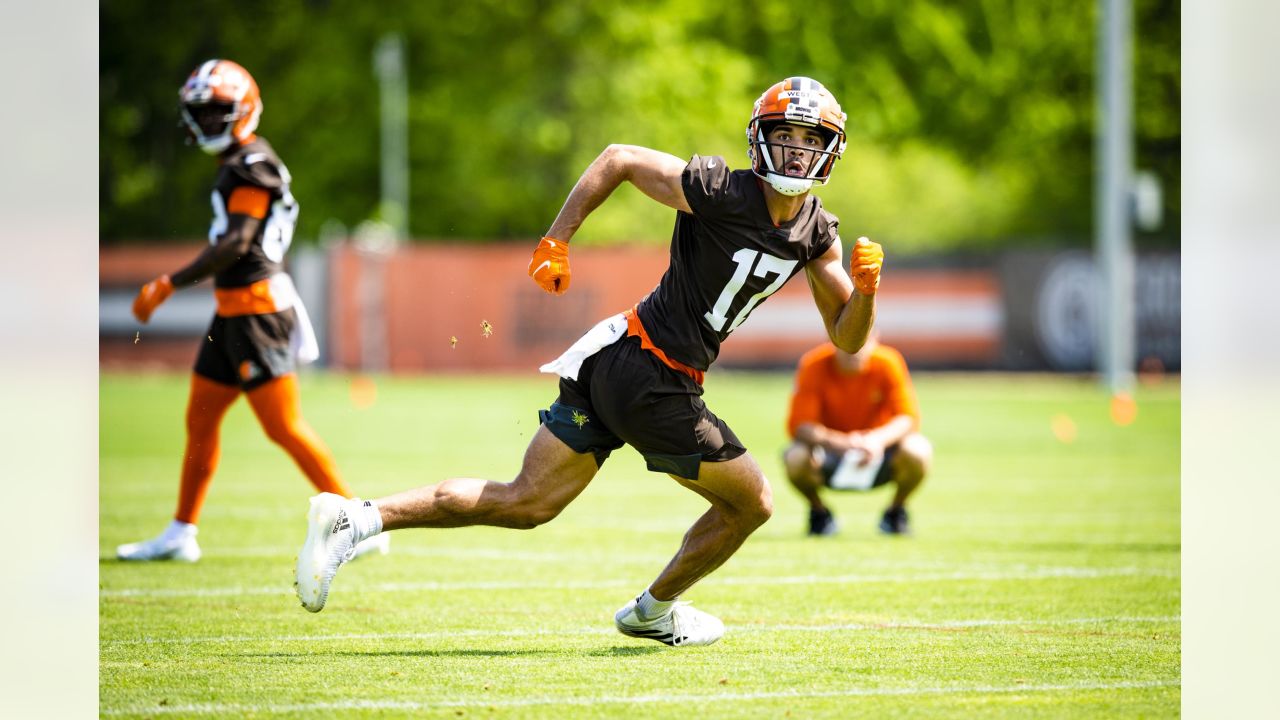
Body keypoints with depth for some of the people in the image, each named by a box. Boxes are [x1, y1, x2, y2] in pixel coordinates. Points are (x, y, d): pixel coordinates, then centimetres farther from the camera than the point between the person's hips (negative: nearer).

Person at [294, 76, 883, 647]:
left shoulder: (816, 235, 8)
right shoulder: (719, 193, -14)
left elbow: (847, 339, 8)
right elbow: (619, 159, -6)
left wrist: (866, 287, -12)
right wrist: (555, 243, -7)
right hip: (652, 381, -7)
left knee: (525, 503, 6)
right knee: (751, 505, 8)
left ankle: (352, 519, 2)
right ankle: (653, 611, 27)